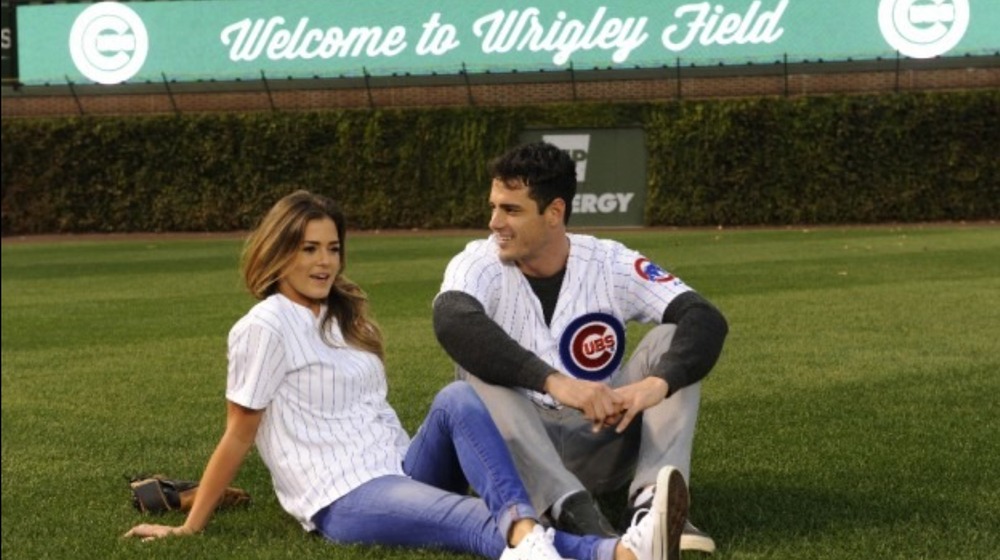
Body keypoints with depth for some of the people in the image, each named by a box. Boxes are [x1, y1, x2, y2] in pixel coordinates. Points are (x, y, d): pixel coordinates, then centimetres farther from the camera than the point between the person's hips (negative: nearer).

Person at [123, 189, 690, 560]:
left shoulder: (346, 316, 19)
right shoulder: (265, 328, -6)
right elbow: (238, 438, -2)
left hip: (405, 469, 8)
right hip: (345, 500, -8)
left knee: (457, 398, -25)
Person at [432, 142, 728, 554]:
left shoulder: (611, 265, -3)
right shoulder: (480, 265, -8)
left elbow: (706, 320, -15)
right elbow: (452, 323, -32)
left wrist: (658, 382, -37)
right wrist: (553, 381, -45)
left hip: (604, 446, 2)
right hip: (516, 452, -1)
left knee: (673, 337, -14)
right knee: (478, 366, -28)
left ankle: (652, 499, -33)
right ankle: (573, 510, -44)